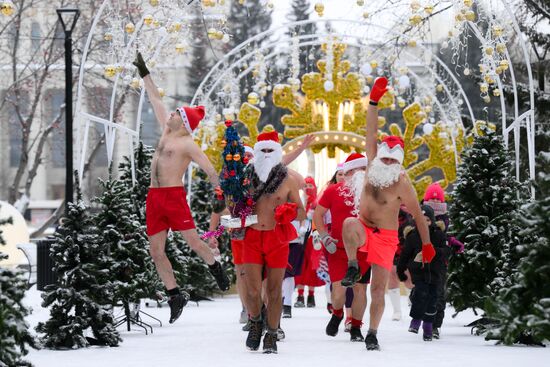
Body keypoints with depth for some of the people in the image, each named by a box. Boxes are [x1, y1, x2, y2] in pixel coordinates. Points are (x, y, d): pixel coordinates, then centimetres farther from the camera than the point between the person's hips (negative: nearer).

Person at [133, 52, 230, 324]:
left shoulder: (187, 144, -6)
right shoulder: (166, 131, 15)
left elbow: (210, 170, -8)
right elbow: (156, 101, 24)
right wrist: (144, 74, 28)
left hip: (174, 195, -7)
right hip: (154, 197, 7)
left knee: (193, 242, -7)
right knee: (157, 252, 3)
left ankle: (216, 269, 22)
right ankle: (175, 296, 10)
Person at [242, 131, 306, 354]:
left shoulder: (288, 179, 1)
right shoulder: (247, 176, 4)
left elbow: (301, 213, 6)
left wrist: (292, 212, -16)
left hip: (277, 238, 0)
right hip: (252, 236, 0)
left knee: (274, 289, 1)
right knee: (253, 289, -7)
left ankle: (271, 336, 12)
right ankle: (255, 323, 22)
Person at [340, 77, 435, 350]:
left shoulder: (402, 184, -14)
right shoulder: (373, 166, -4)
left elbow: (418, 215, -7)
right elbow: (371, 134, -10)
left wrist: (427, 244, -4)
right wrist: (374, 102, -20)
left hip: (386, 237, -2)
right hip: (363, 230, 2)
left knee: (379, 287, -5)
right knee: (349, 224, -36)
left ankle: (372, 334, 4)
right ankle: (353, 267, -16)